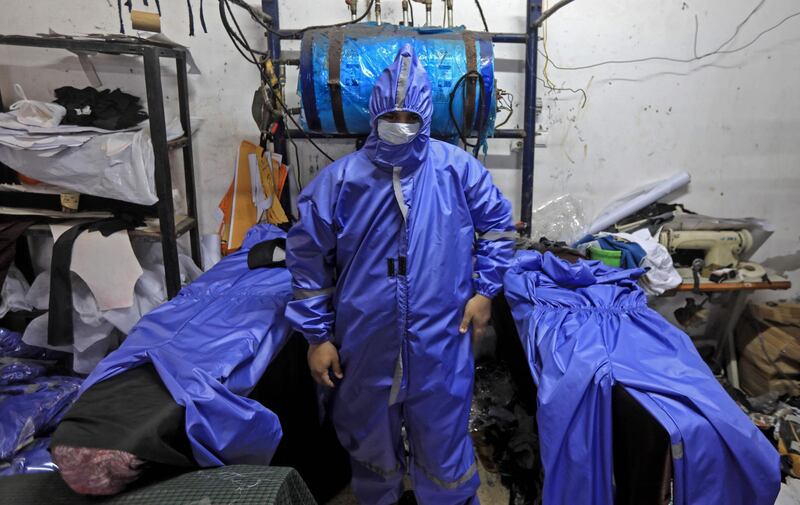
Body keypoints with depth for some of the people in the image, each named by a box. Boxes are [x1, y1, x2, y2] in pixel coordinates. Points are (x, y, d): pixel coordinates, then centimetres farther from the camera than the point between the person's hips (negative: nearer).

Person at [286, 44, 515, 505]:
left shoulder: (460, 170, -5)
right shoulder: (340, 180, -6)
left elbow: (499, 225, 8)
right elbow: (308, 257, -1)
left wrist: (484, 290, 0)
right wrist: (317, 335, -2)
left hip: (440, 345, -1)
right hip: (365, 346, 1)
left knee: (443, 447, 15)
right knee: (371, 445, 22)